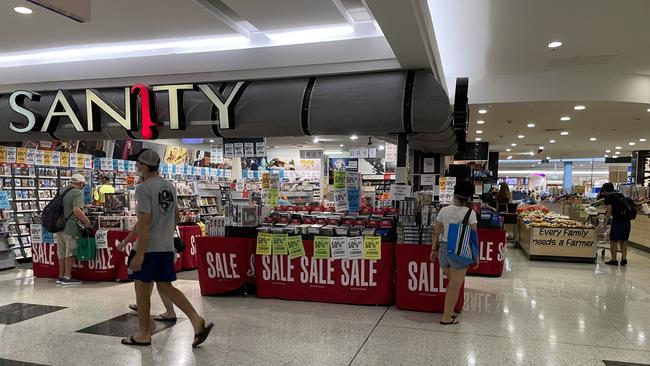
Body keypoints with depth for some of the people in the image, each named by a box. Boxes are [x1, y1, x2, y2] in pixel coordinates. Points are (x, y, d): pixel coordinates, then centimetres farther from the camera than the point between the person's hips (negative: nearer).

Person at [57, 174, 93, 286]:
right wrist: (87, 222, -16)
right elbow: (77, 210, -24)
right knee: (70, 253, 1)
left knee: (62, 253, 15)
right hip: (70, 227, -8)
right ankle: (67, 277, 5)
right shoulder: (78, 193, -11)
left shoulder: (62, 191, 15)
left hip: (59, 225, 8)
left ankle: (61, 276, 23)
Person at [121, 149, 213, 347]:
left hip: (148, 246, -7)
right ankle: (197, 321, -1)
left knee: (142, 287, 8)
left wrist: (139, 255, -20)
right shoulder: (169, 186, 10)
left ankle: (143, 334, 18)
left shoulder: (144, 188, -13)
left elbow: (144, 221, -19)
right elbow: (175, 214, 21)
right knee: (165, 287, 12)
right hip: (167, 246, 7)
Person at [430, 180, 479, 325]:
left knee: (452, 284, 23)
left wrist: (434, 249, 15)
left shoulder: (444, 210, 0)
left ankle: (449, 311, 32)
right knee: (455, 286, 9)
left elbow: (436, 232, 4)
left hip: (444, 248, 4)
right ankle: (446, 317, 18)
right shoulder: (470, 213, -10)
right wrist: (476, 255, 0)